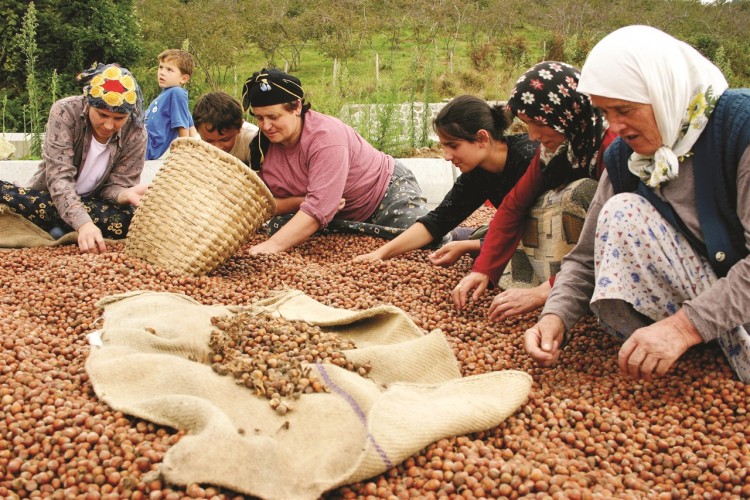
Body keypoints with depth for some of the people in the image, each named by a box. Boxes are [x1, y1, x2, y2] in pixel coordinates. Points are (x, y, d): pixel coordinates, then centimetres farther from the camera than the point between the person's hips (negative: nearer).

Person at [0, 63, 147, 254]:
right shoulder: (65, 112, -20)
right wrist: (83, 223, -45)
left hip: (95, 205, 2)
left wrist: (127, 194, -38)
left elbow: (116, 185, -11)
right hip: (52, 199, -2)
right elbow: (59, 177, -28)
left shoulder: (135, 134, -14)